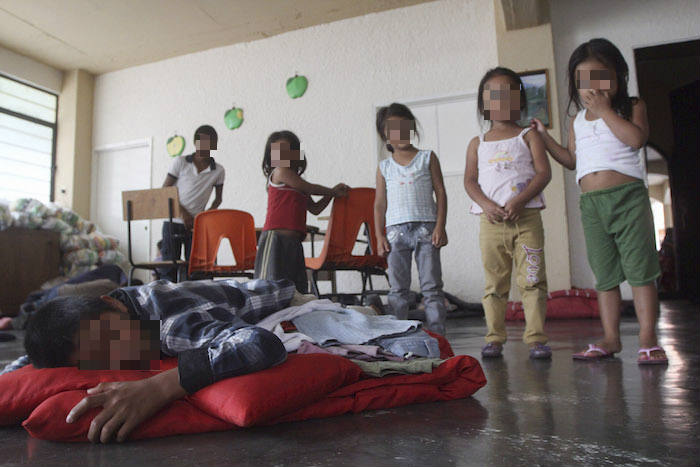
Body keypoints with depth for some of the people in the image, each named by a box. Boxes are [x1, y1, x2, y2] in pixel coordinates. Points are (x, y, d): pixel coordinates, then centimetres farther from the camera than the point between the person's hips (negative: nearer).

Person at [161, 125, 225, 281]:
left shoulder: (218, 171, 2)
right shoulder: (180, 163, -2)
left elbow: (218, 198, 12)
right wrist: (183, 212, -11)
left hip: (197, 224, 1)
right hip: (173, 222, -1)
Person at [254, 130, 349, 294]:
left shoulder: (296, 181, 21)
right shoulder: (280, 171, -2)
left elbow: (315, 208, 24)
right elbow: (310, 188, -1)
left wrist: (331, 193, 12)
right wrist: (333, 191, 14)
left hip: (294, 241, 8)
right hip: (276, 238, -8)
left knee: (297, 289, 5)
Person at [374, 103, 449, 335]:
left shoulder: (427, 157, 7)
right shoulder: (384, 167, 12)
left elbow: (440, 192, 3)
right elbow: (380, 203, 10)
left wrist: (440, 226, -6)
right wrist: (379, 236, 2)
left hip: (425, 227, -1)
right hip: (395, 229, 2)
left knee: (432, 286, 1)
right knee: (398, 289, 6)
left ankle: (436, 332, 7)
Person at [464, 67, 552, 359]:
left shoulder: (528, 136, 10)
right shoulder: (478, 143, 14)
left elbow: (544, 172, -1)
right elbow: (470, 180, 6)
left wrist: (519, 201, -16)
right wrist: (487, 205, -13)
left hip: (526, 217, -1)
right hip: (490, 220, 2)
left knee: (532, 280, -2)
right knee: (494, 283, 6)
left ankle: (536, 338, 5)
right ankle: (495, 338, 13)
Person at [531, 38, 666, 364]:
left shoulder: (631, 107, 4)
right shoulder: (577, 121, 17)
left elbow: (637, 138, -15)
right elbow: (572, 161, 21)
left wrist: (605, 109, -12)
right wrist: (544, 137, 15)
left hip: (627, 195, -5)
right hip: (591, 202, 5)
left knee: (639, 267, -5)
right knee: (604, 274, 8)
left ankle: (648, 340, 2)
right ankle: (611, 338, 15)